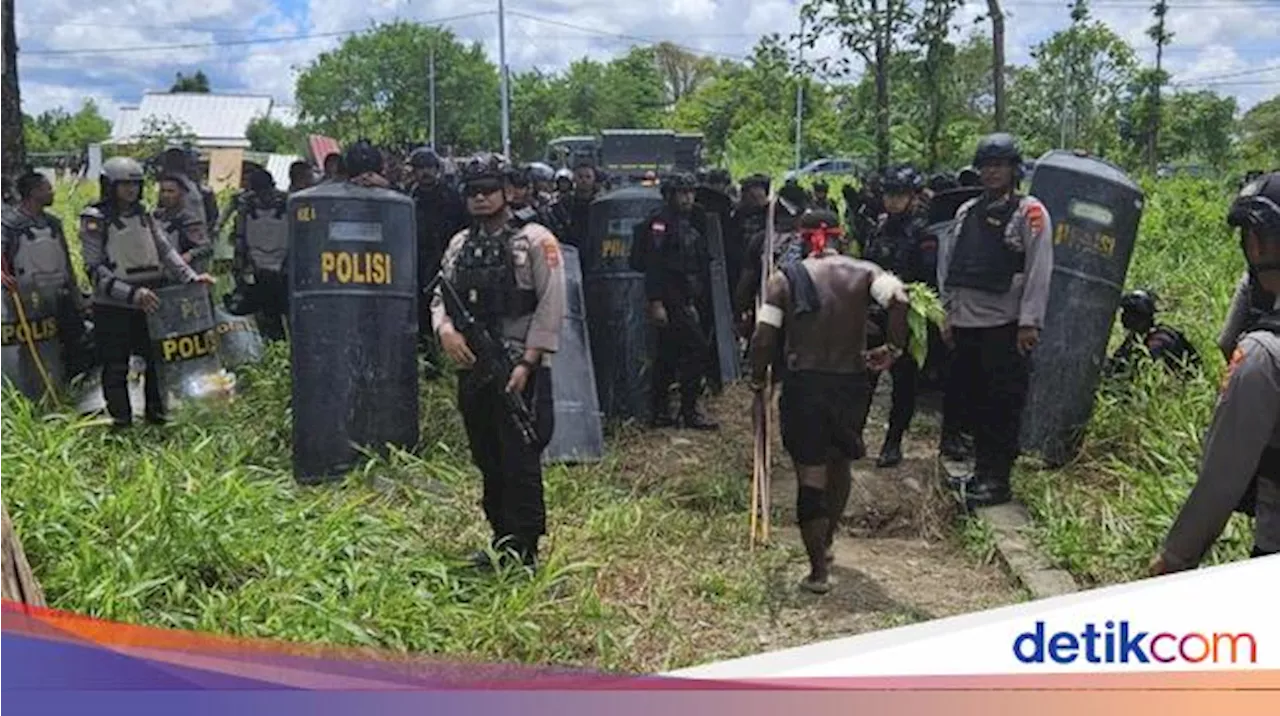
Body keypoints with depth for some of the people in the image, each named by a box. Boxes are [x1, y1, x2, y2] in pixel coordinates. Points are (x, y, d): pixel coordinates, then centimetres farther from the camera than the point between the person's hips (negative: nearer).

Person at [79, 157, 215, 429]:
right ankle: (122, 423, 15)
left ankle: (157, 416, 26)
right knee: (116, 369, 5)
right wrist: (132, 293, -25)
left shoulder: (143, 215, 10)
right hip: (112, 308, -5)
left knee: (158, 360, 11)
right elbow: (96, 269, -15)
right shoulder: (95, 219, -8)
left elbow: (165, 250, 9)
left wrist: (191, 277, -7)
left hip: (148, 305, 5)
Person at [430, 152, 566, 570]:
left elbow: (551, 306, -11)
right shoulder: (460, 245, 14)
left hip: (519, 370, -6)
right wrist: (445, 329, -9)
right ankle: (502, 543, 26)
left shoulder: (535, 241, -5)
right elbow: (441, 296, 14)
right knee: (488, 463, 14)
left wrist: (527, 363, -17)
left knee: (520, 462, -4)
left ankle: (524, 550, 5)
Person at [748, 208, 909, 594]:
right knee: (840, 464, 23)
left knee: (810, 476, 3)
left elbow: (764, 336, -8)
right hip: (849, 384, 2)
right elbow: (899, 297, -19)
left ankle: (818, 570, 6)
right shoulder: (862, 271, 1)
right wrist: (894, 348, -9)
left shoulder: (785, 279, -1)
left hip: (802, 385, -2)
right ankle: (825, 545, 38)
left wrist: (758, 378, 6)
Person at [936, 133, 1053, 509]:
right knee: (972, 400, 13)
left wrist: (1029, 322, -15)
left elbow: (1039, 271, -10)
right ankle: (981, 471, 26)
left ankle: (997, 480, 7)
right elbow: (949, 266, 16)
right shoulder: (967, 212, 14)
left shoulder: (1030, 212, -5)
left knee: (1003, 407, -2)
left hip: (1006, 326, -6)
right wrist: (949, 314, 13)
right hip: (966, 324, 7)